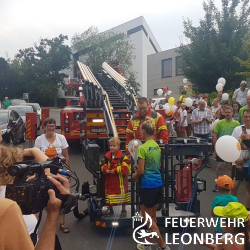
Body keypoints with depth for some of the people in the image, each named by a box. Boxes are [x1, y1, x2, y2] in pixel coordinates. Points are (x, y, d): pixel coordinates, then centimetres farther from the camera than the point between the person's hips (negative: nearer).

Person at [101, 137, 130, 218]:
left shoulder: (122, 157, -14)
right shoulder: (107, 156, 3)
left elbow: (125, 168, -18)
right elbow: (103, 165, 10)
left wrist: (116, 170, -22)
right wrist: (106, 170, -11)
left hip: (120, 180, -4)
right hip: (109, 180, 5)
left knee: (122, 196, 7)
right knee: (109, 194, 14)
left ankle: (123, 211, 26)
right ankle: (111, 210, 32)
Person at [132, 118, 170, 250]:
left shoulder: (143, 148, -16)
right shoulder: (157, 146, 7)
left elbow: (141, 171, -15)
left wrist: (134, 175, 4)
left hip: (148, 186, -8)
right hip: (158, 184, 8)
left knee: (147, 218, 6)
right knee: (152, 217, 18)